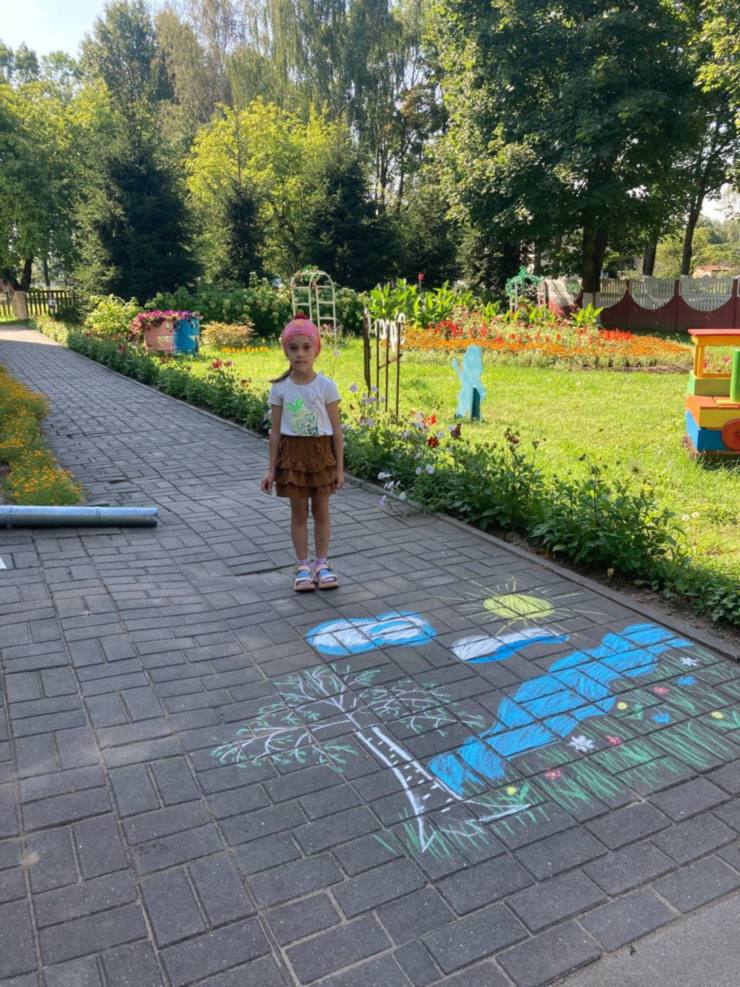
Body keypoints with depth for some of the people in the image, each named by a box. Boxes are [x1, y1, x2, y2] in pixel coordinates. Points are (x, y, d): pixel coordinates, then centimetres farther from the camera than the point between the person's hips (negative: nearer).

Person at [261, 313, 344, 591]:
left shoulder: (326, 386, -7)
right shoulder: (280, 388, -3)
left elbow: (336, 429, -3)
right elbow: (275, 431, 1)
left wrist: (340, 467, -3)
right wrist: (271, 469, 0)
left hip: (320, 452, -1)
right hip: (292, 453, 1)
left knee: (321, 510, 9)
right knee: (298, 512, 8)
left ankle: (322, 563, 23)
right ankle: (303, 566, 20)